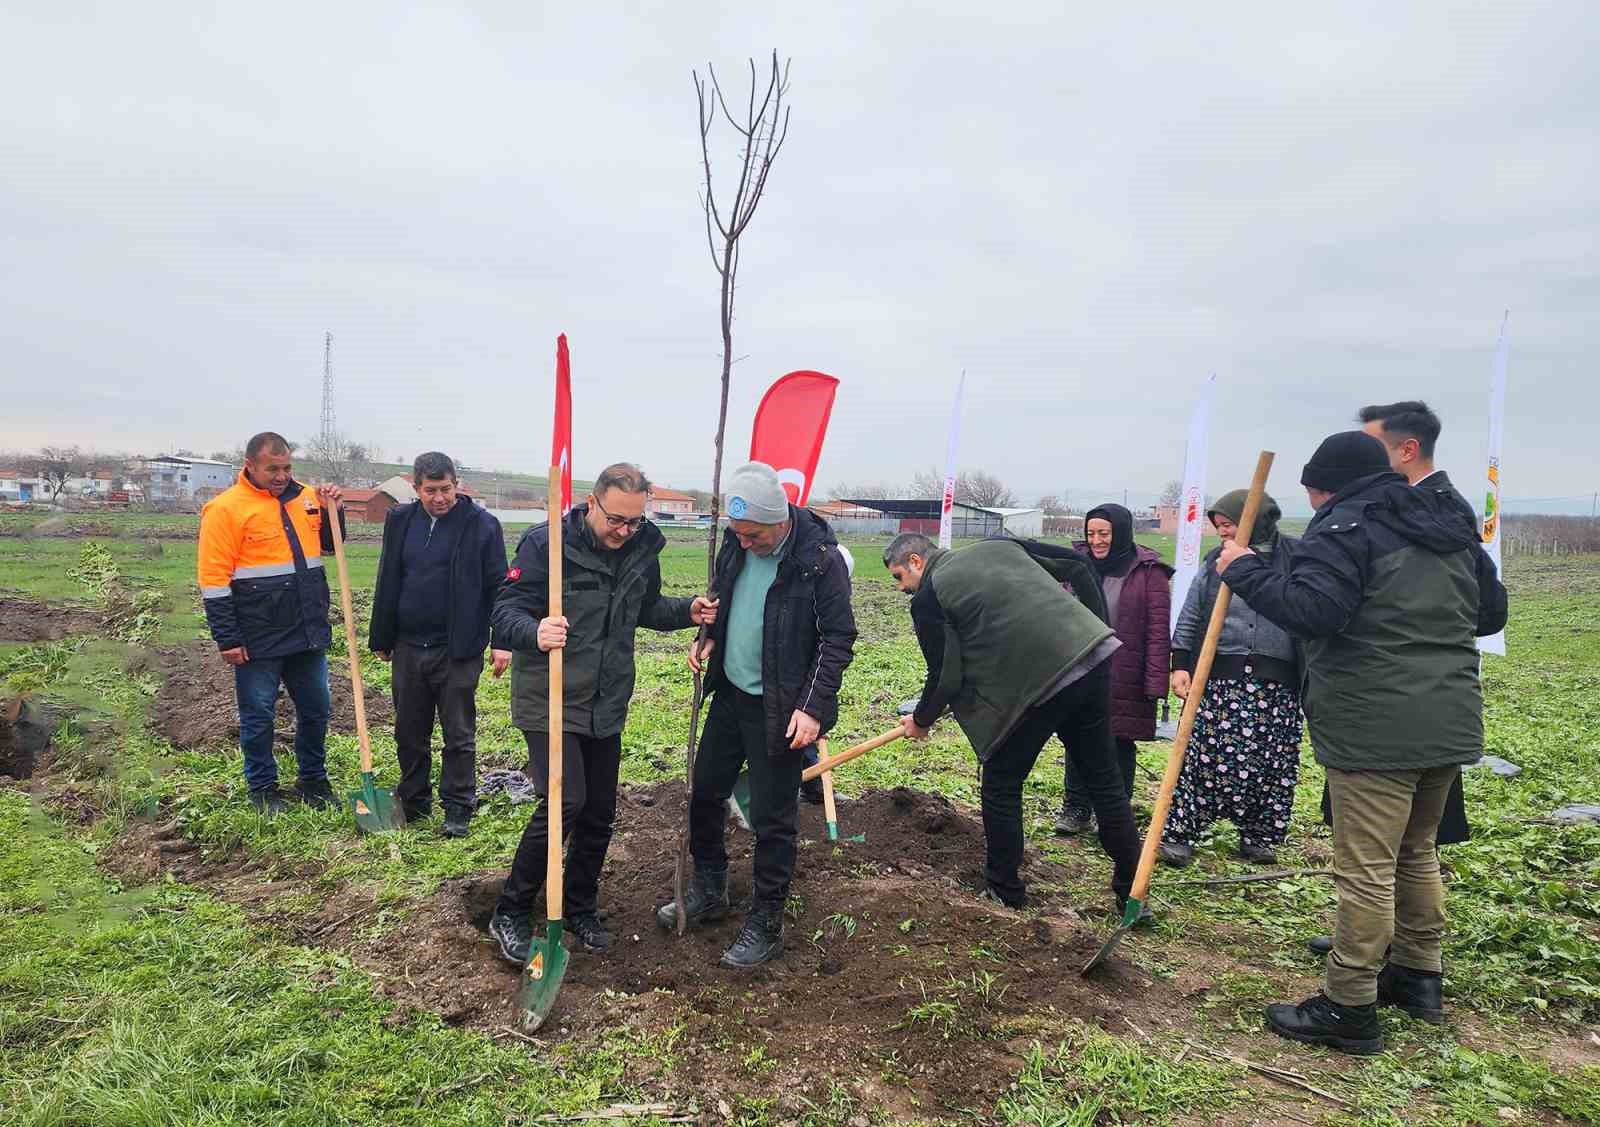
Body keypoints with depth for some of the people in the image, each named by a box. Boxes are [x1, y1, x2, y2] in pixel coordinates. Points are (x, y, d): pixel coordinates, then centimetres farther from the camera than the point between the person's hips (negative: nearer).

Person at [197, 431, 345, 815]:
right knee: (258, 715, 8)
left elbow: (328, 545, 22)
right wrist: (228, 639, -12)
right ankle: (262, 788, 23)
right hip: (259, 639, -5)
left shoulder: (305, 497, 7)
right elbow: (213, 580, -11)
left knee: (316, 709, 13)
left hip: (308, 632, 5)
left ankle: (314, 780, 29)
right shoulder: (226, 508, -9)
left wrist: (332, 511, 3)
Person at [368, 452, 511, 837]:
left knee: (459, 734, 4)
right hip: (408, 647, 5)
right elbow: (387, 584, 13)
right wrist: (381, 639, 14)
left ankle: (458, 809, 14)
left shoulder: (481, 524, -7)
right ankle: (413, 802, 31)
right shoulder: (399, 520, 6)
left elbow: (498, 585, -7)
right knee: (409, 732, 15)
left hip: (458, 650, -5)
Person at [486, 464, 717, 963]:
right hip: (549, 701, -6)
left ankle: (580, 908, 33)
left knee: (601, 811, 12)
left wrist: (686, 611, -2)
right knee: (565, 801, -14)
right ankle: (510, 913, 6)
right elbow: (505, 611, -17)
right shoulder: (546, 543, -16)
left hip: (606, 705, 6)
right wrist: (534, 632, -40)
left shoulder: (643, 548, 1)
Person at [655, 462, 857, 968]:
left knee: (773, 818, 3)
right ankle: (708, 893, 38)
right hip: (730, 693, 7)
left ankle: (765, 926, 20)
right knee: (705, 792, 17)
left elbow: (838, 638, -16)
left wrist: (813, 707, -21)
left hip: (778, 709, -7)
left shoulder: (820, 560, -19)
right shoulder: (736, 543, 0)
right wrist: (708, 637, -2)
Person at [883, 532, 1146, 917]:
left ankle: (1004, 890, 24)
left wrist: (921, 720, 18)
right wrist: (1096, 630, 23)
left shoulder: (927, 599, 0)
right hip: (1094, 653, 7)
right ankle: (1132, 892, 25)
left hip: (1037, 683, -7)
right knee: (1103, 781, 16)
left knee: (1000, 784, 13)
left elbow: (945, 677, 0)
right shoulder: (998, 546, 19)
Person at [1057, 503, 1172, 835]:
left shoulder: (1147, 572, -7)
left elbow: (1158, 630, -10)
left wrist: (1155, 681, -15)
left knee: (1121, 746, 9)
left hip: (1126, 679, -3)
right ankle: (1076, 809, 21)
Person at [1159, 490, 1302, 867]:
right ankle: (1179, 834, 4)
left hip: (1277, 683, 0)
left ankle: (1259, 836, 23)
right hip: (1220, 678, 0)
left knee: (1273, 764, 7)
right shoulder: (1215, 563, 7)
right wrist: (1180, 665, 1)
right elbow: (1189, 619, 9)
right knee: (1204, 757, -2)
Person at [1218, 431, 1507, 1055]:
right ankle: (1418, 975, 35)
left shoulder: (1343, 528, -10)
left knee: (1366, 868, -4)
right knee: (1416, 851, 23)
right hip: (1449, 725, 9)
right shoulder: (1450, 526, 16)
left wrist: (1245, 571, -15)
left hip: (1373, 733, -9)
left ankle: (1349, 1008, 4)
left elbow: (1311, 611, -24)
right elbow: (1491, 611, 24)